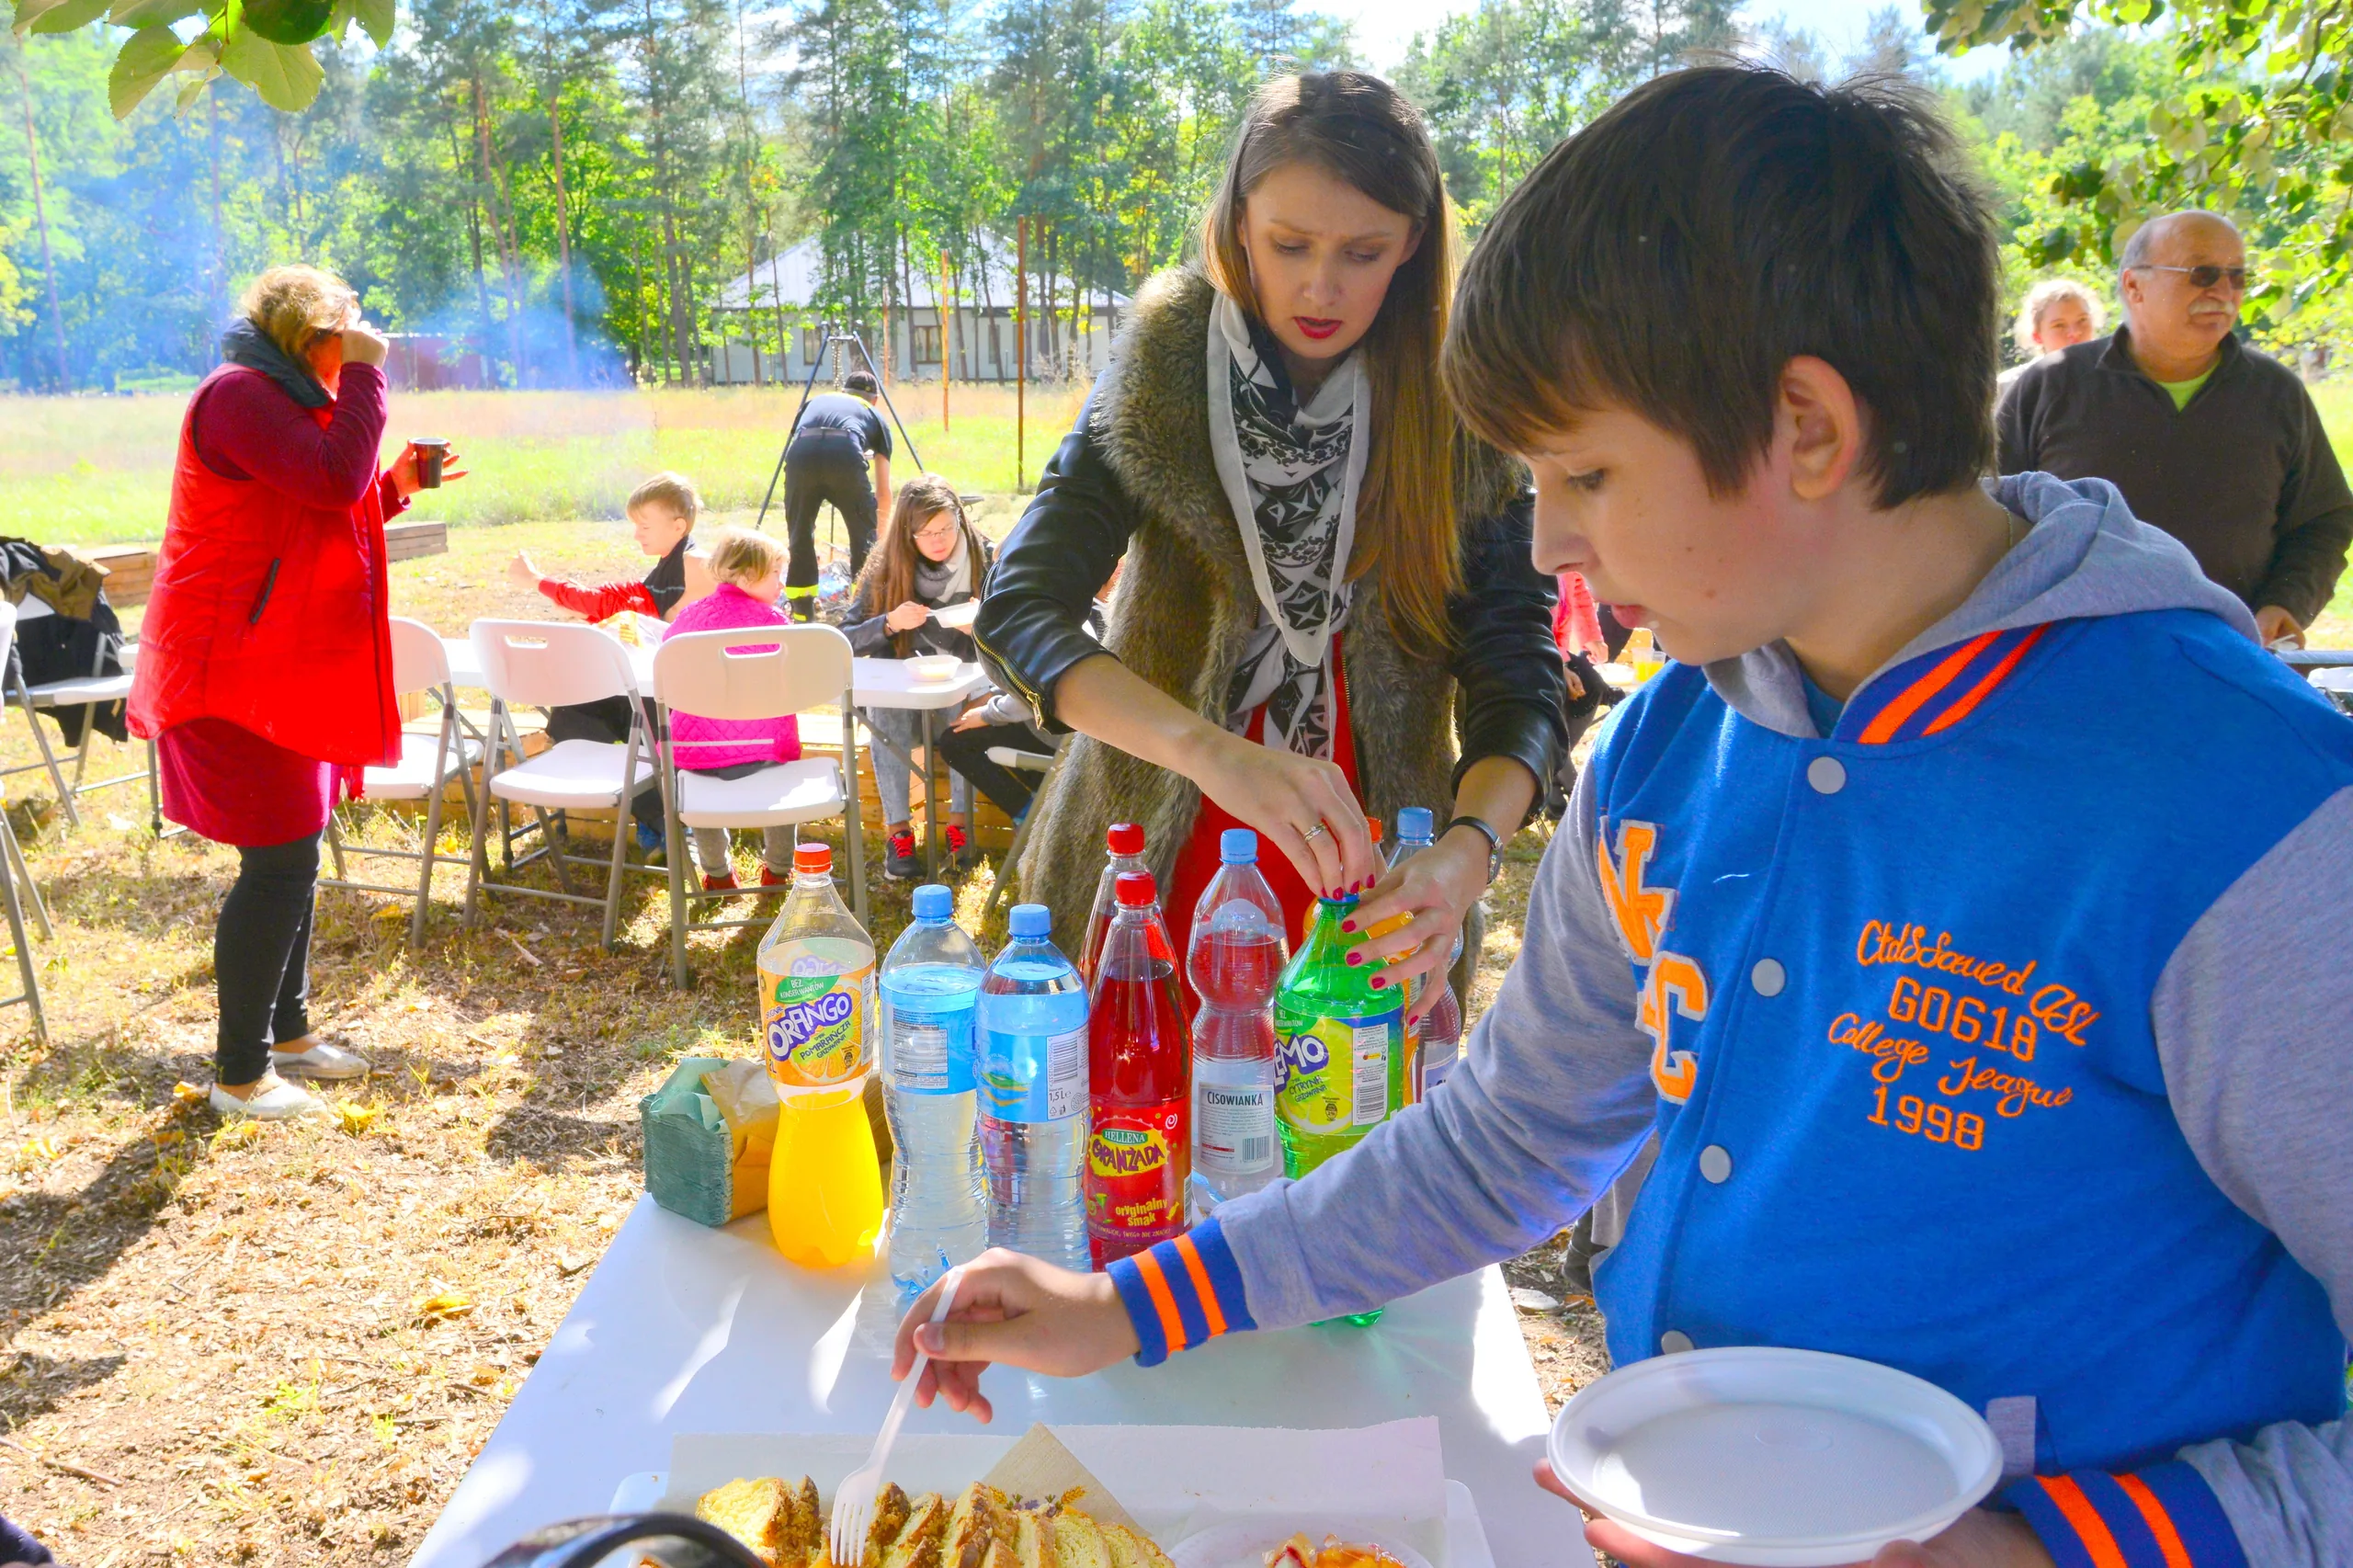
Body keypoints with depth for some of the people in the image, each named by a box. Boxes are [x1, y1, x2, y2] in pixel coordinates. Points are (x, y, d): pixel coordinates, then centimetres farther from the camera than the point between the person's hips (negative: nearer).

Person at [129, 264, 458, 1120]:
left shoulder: (283, 399, 20)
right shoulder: (240, 394, -14)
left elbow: (326, 514, 25)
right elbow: (334, 479, -26)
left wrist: (395, 487, 10)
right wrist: (364, 374, -17)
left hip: (292, 666, 11)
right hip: (241, 669, -11)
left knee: (297, 850, 16)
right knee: (280, 861, -9)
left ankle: (288, 1030, 29)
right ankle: (240, 1073, 1)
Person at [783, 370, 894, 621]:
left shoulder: (813, 402, 39)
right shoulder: (875, 417, 34)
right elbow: (884, 492, 35)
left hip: (800, 454, 2)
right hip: (846, 456, -2)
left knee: (800, 537, 18)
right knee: (865, 536, 17)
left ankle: (803, 618, 21)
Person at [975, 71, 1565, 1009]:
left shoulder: (1462, 416, -7)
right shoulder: (1161, 380, -9)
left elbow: (1519, 683, -10)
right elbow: (1019, 612, -18)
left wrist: (1470, 846, -31)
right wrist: (1215, 753, -35)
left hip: (1368, 894, 1)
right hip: (1157, 877, 0)